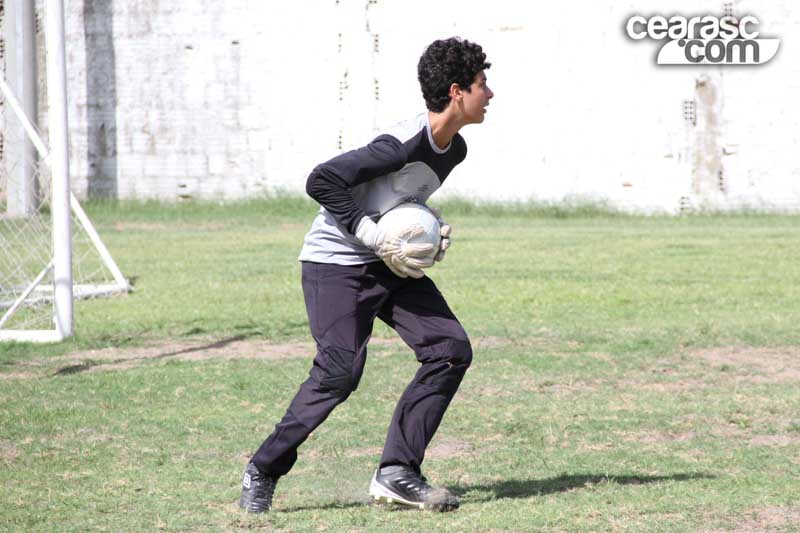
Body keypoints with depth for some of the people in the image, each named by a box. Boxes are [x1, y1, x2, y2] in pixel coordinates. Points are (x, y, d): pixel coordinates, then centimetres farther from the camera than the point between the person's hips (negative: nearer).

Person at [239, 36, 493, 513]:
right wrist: (377, 239, -24)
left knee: (451, 350, -4)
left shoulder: (454, 149, 4)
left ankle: (397, 473, -1)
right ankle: (263, 473, 1)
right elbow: (323, 181, -26)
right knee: (339, 374, -17)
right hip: (337, 264, -9)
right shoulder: (404, 144, -25)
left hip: (389, 263, 9)